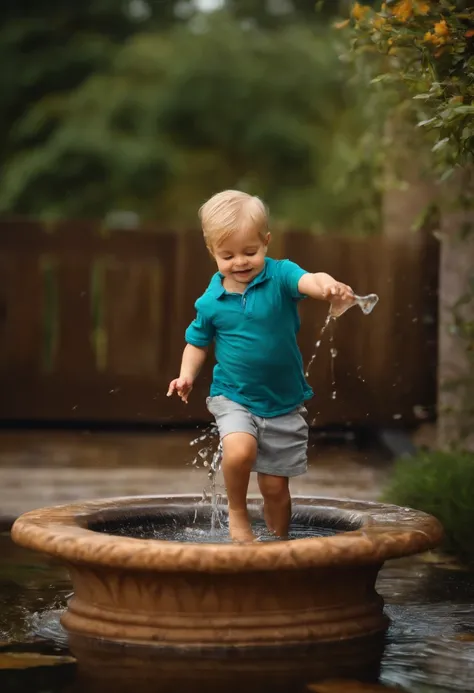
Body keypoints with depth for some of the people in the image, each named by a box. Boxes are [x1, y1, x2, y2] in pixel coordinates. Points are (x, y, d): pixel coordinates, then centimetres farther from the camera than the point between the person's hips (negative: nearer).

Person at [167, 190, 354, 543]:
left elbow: (308, 279, -33)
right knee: (240, 449, -30)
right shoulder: (210, 301, -5)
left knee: (275, 486, 6)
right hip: (233, 398, 0)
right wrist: (188, 375, -7)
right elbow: (198, 342, 11)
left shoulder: (280, 275, -11)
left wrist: (330, 286, -55)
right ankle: (237, 511, -2)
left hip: (284, 403, 0)